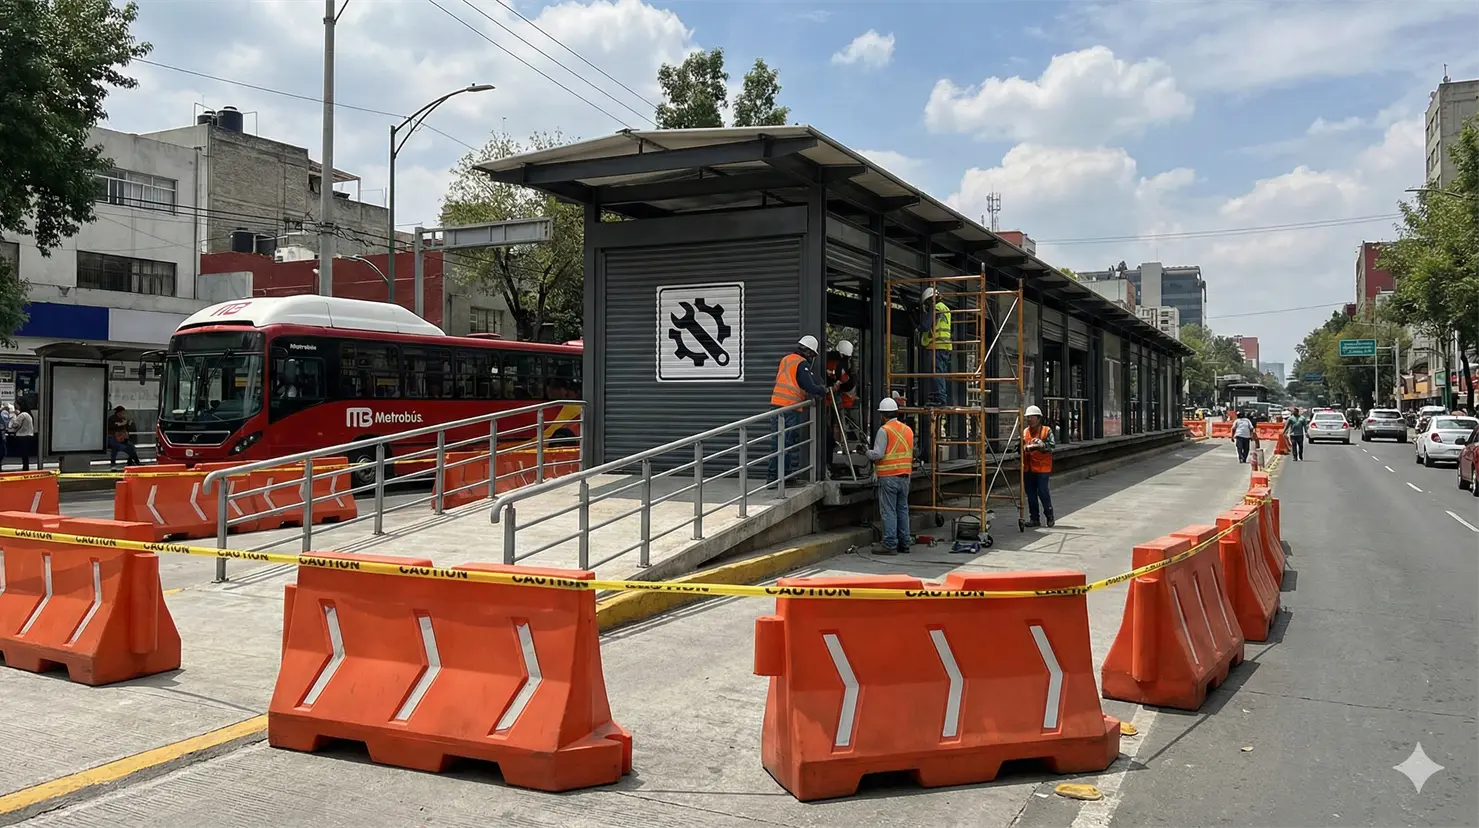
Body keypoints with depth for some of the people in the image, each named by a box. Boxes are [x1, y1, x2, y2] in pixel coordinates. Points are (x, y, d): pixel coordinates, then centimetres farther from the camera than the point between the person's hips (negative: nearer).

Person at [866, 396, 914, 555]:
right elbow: (911, 454, 16)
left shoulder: (884, 430, -11)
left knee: (889, 511, -3)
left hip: (888, 476, -7)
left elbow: (878, 454, -16)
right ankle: (904, 543, 16)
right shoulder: (908, 430, 11)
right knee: (903, 509, 12)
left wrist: (867, 452, 2)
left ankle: (890, 544, -3)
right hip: (904, 476, 7)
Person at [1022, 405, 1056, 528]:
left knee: (1042, 492, -8)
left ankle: (1049, 517, 8)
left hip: (1042, 468, -5)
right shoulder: (1025, 432, 14)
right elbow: (1021, 447, 14)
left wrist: (1041, 445, -24)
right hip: (1028, 468, 5)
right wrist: (1027, 447, -8)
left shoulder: (1047, 430, 0)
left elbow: (1052, 446, -8)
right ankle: (1034, 519, 15)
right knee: (1031, 494, 7)